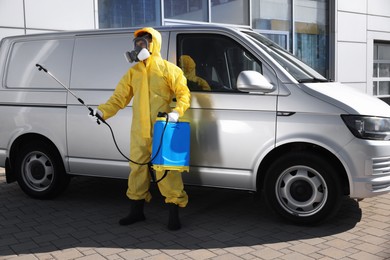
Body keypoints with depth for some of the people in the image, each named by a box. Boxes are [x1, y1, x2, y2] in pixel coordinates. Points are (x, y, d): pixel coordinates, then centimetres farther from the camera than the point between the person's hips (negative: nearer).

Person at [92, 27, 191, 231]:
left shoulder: (168, 69, 0)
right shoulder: (133, 72, 14)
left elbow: (184, 94, -4)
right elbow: (119, 98, 10)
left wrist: (176, 112, -21)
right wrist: (103, 111, -5)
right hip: (139, 132, 5)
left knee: (167, 170, -4)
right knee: (137, 169, 12)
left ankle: (174, 215, 7)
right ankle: (136, 211, 26)